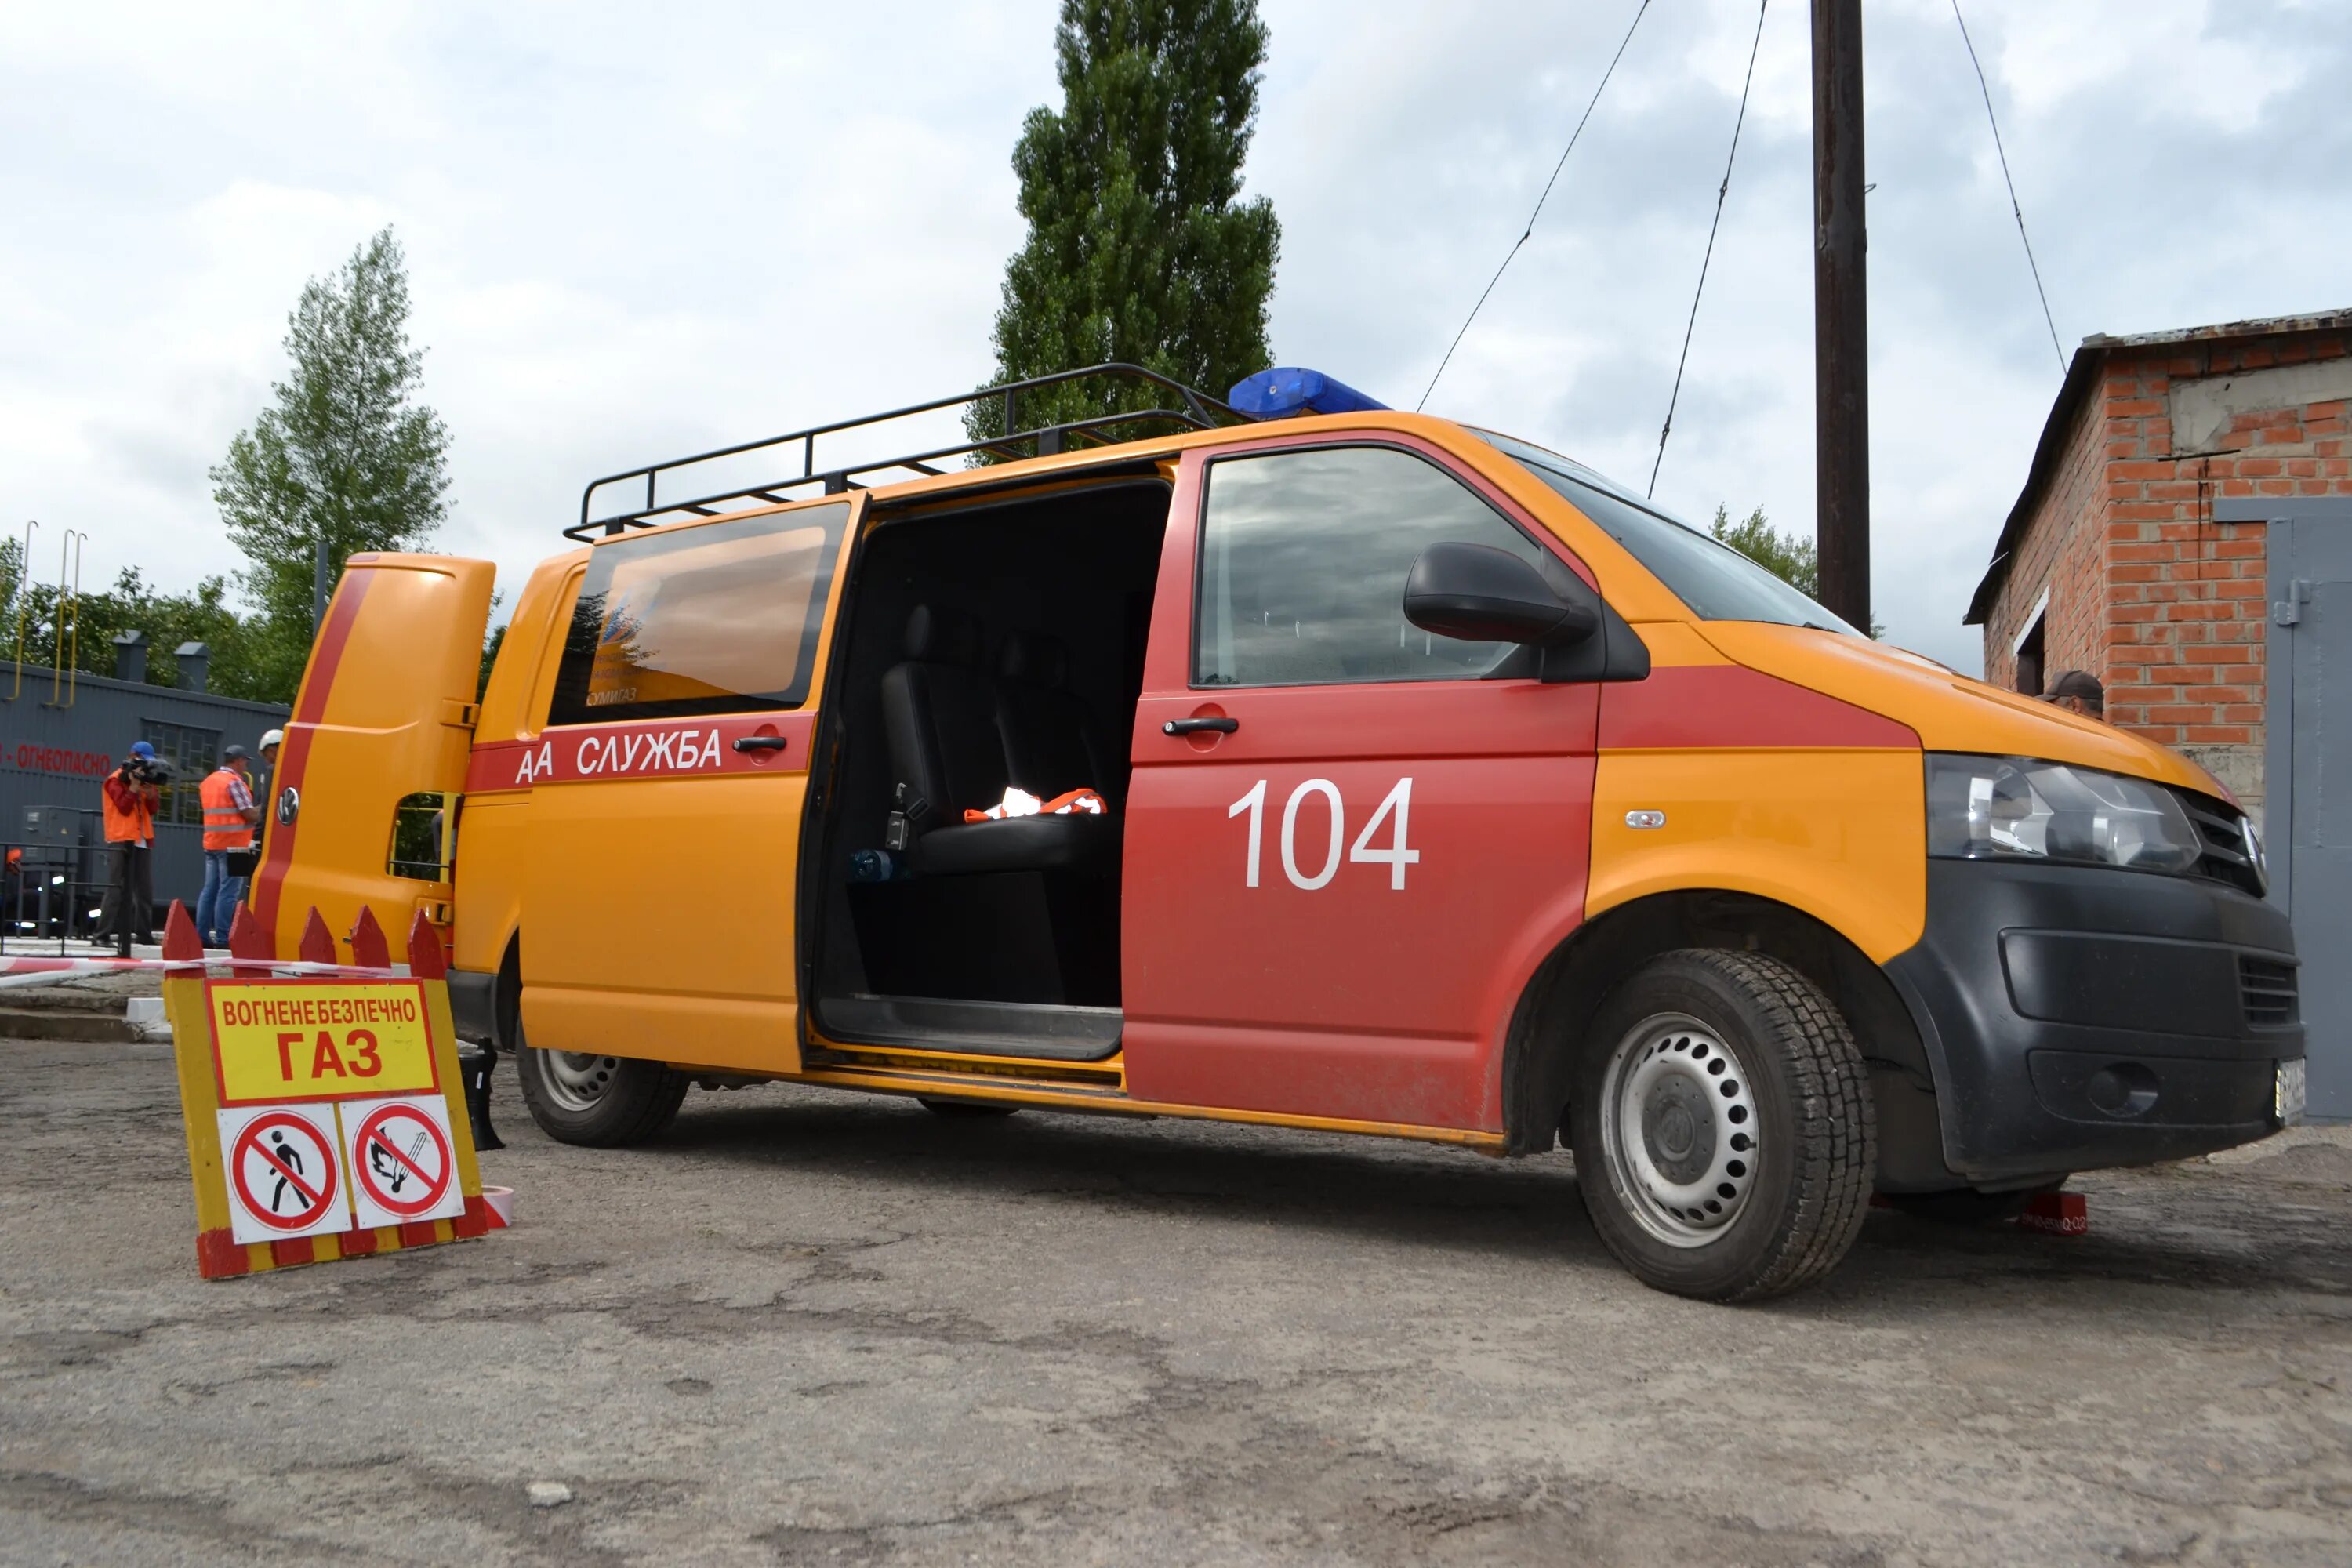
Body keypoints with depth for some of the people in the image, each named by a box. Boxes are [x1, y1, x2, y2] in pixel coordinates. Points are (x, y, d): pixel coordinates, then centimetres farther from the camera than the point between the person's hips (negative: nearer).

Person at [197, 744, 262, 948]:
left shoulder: (209, 781, 16)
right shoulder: (234, 781, -11)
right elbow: (250, 815, -14)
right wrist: (262, 809, 6)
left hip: (211, 843, 8)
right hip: (233, 845, -8)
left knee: (210, 889, 10)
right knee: (228, 892, -7)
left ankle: (202, 935, 10)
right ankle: (222, 937, -8)